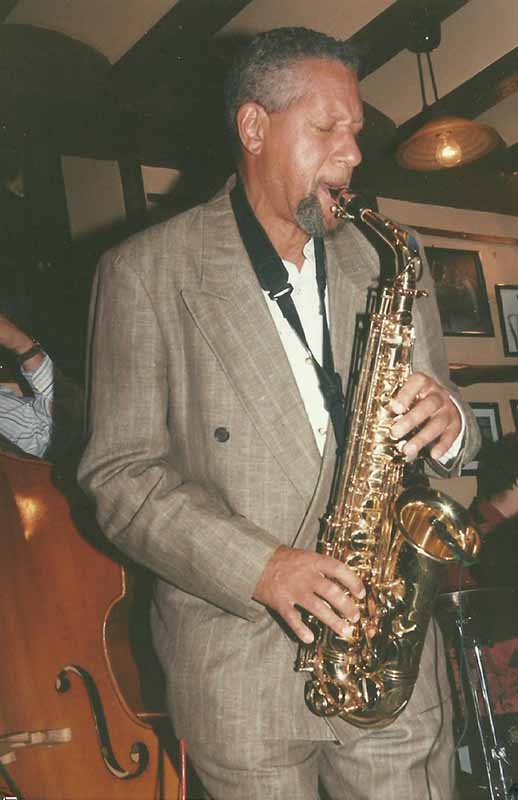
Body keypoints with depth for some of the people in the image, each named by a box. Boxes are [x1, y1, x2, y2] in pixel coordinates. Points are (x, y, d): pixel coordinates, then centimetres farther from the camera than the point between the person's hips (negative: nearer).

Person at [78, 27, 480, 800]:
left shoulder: (389, 264, 9)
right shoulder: (145, 271, -3)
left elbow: (432, 428, 15)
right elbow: (119, 474, -7)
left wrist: (448, 426, -9)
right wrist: (258, 569, -19)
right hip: (240, 669, -3)